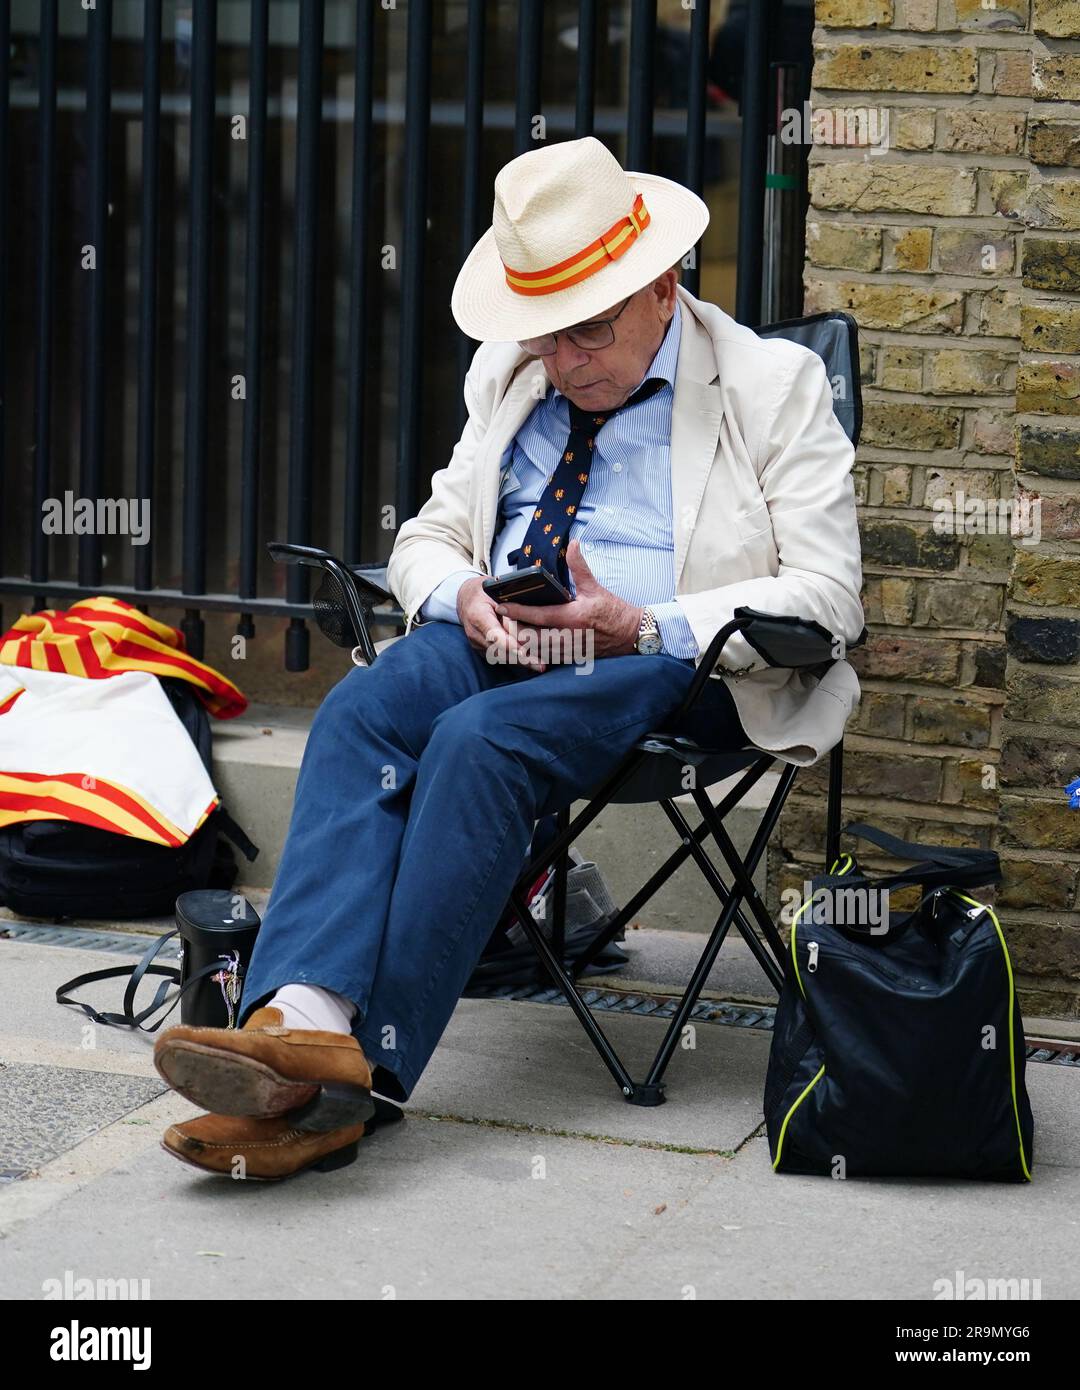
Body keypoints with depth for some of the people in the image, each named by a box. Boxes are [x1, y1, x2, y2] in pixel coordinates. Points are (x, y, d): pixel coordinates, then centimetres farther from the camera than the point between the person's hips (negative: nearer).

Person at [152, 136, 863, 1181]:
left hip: (664, 664, -5)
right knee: (361, 712, -28)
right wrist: (463, 596, -5)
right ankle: (305, 1017, -45)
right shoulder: (509, 378, 19)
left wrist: (642, 626, -18)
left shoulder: (774, 388, 2)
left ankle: (363, 1070, -38)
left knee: (482, 739, -33)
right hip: (494, 639, 5)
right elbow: (427, 538, 21)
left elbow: (825, 595, -6)